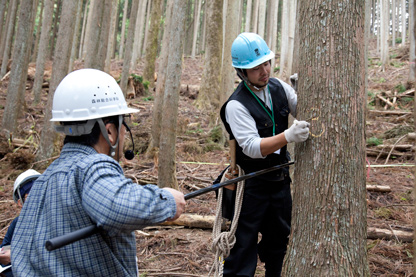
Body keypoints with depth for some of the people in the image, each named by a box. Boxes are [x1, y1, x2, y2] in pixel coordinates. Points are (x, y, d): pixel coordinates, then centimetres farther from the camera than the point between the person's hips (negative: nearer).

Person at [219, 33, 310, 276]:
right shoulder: (236, 105, -19)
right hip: (252, 185, -6)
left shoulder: (279, 87, 1)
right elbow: (252, 147, -27)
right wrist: (288, 136, -41)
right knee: (244, 245, -1)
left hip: (280, 179, 6)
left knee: (279, 238, 20)